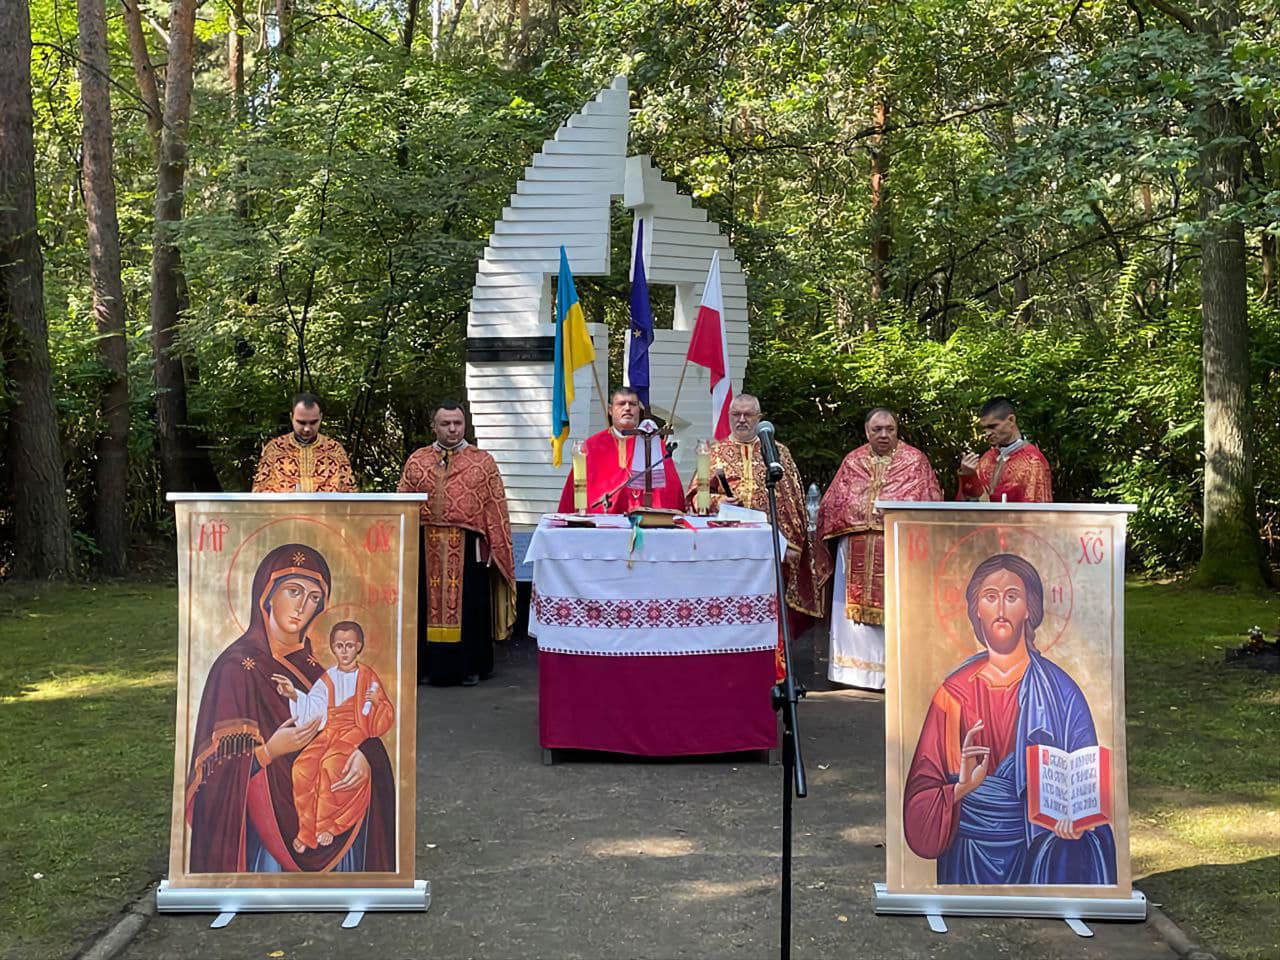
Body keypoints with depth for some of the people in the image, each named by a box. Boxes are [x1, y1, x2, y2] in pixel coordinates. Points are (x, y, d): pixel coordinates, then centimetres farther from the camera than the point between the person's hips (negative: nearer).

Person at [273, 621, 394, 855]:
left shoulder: (367, 676, 7)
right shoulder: (327, 679, 14)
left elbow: (386, 716, 6)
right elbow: (312, 706, -2)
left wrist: (377, 702, -16)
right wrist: (294, 695, -21)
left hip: (356, 731, -3)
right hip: (330, 731, 3)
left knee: (331, 763, -32)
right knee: (302, 766, -24)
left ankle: (327, 825, -15)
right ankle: (307, 831, -15)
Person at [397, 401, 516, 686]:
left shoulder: (483, 462, 4)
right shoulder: (416, 461, 10)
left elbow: (495, 509, 1)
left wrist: (496, 549, -5)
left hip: (468, 548, -2)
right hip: (426, 547, 2)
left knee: (468, 607, 3)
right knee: (429, 605, 7)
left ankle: (470, 668, 15)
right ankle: (429, 666, 18)